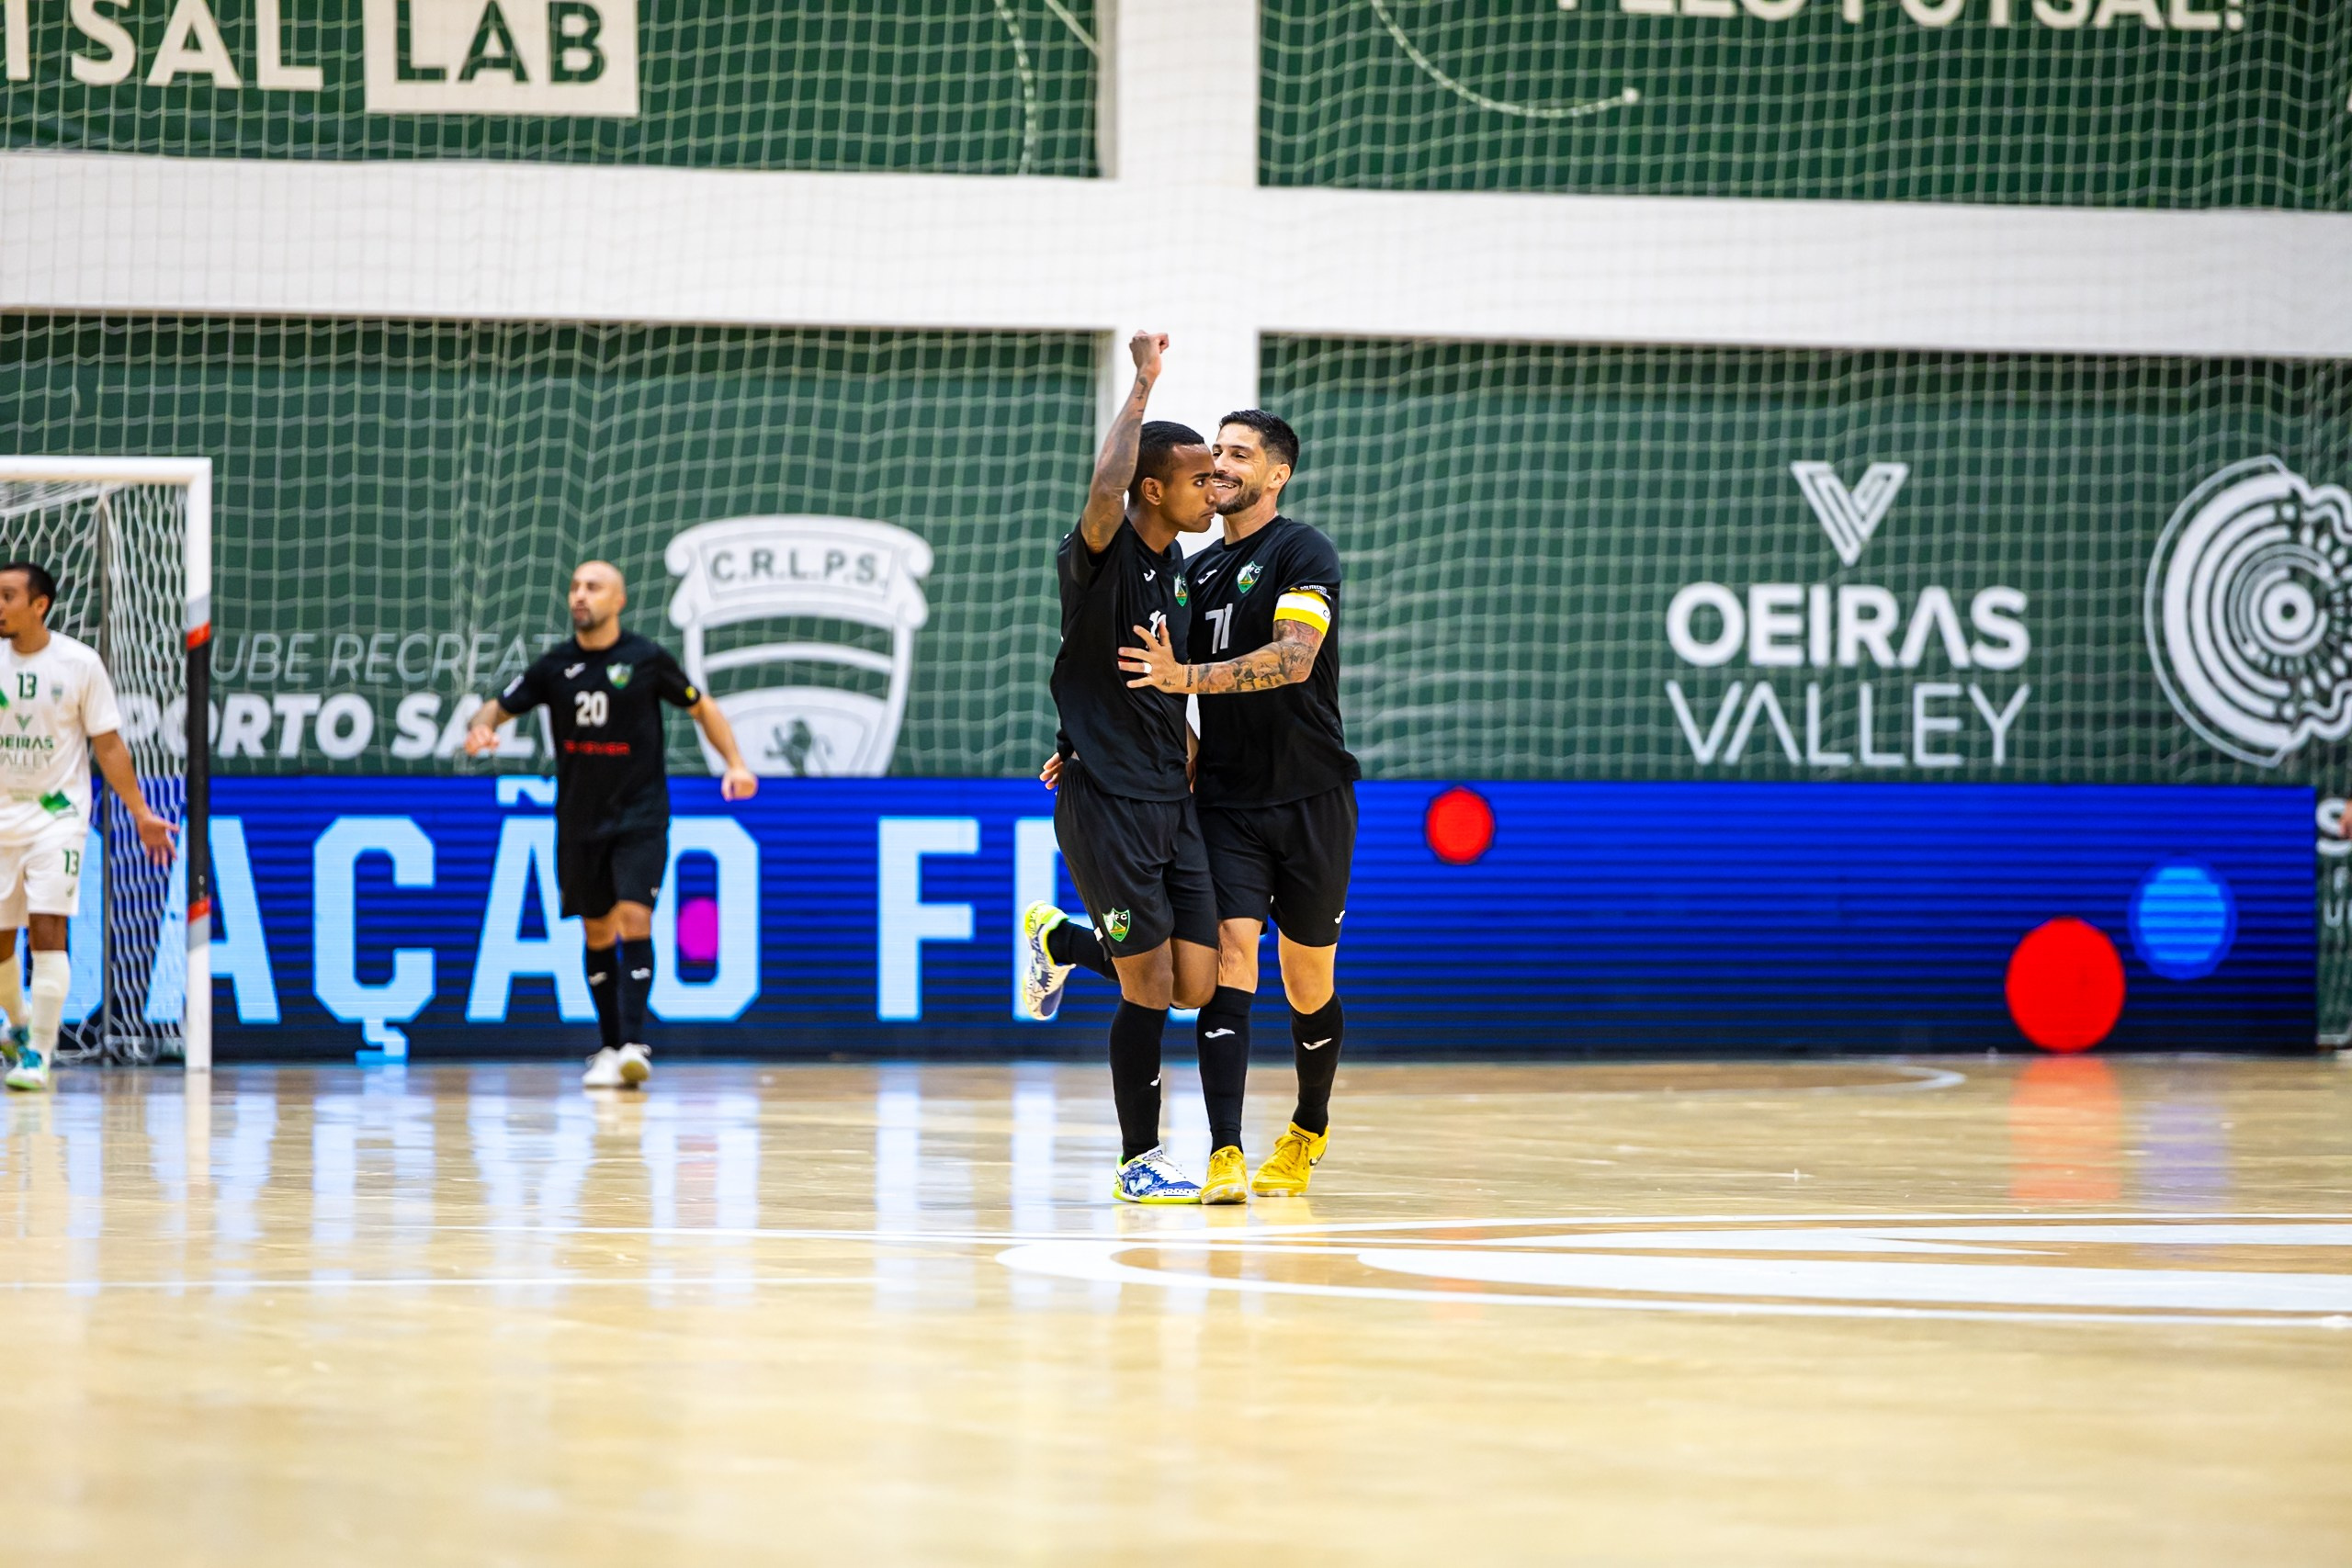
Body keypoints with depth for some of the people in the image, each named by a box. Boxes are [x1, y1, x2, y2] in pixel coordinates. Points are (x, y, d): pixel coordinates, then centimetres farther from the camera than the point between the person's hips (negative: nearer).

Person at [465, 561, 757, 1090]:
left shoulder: (646, 659, -5)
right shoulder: (555, 666, 1)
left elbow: (702, 707, 7)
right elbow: (500, 705, 5)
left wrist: (735, 763, -3)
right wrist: (481, 727, -19)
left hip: (640, 816, -3)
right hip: (579, 821, 3)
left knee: (634, 920, -18)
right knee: (598, 932, 9)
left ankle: (633, 1045, -23)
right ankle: (610, 1049, 19)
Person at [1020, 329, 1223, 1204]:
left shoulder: (1173, 563, 12)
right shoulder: (1101, 557, -12)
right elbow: (1107, 487, -35)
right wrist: (1143, 383, -27)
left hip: (1169, 797, 8)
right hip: (1106, 802, -8)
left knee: (1196, 985, 4)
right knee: (1150, 988, -5)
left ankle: (1061, 940, 29)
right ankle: (1139, 1162, 7)